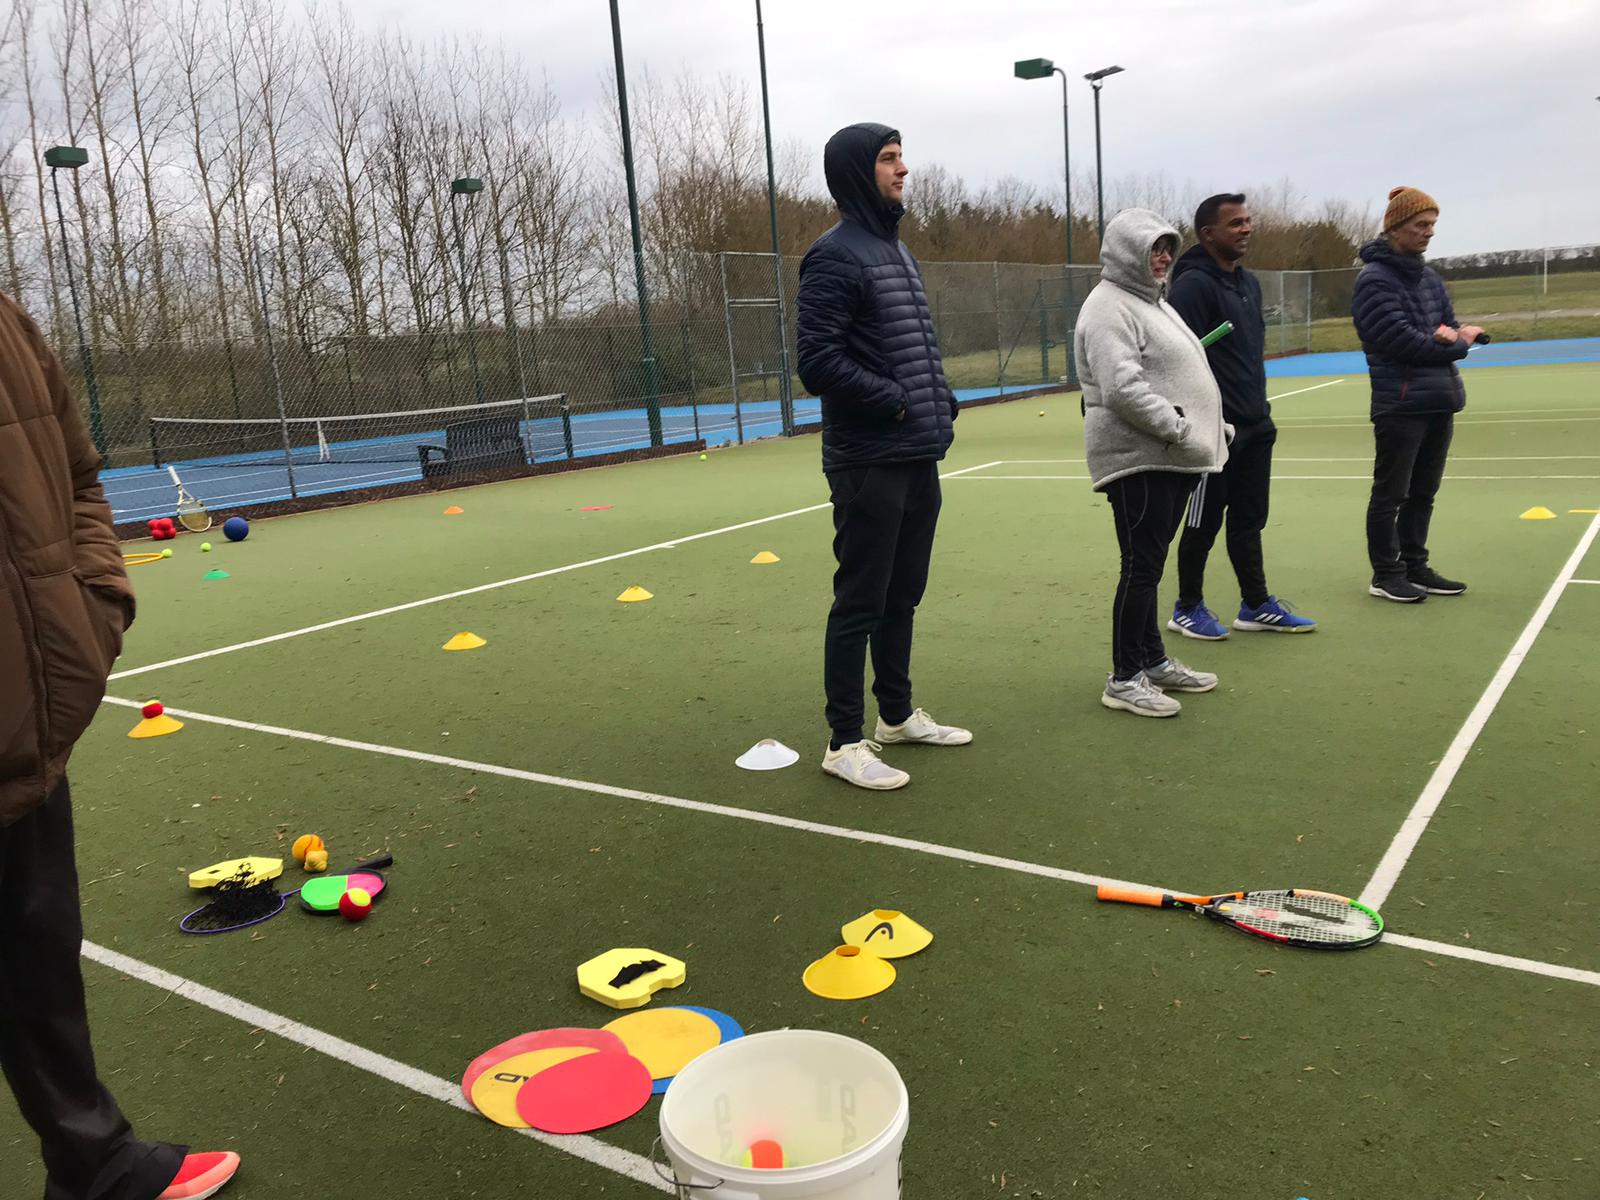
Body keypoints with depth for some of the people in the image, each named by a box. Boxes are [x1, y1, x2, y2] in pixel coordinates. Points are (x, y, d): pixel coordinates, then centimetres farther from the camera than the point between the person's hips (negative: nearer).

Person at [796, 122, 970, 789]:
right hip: (868, 463, -9)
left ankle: (898, 715, 31)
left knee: (903, 595, 17)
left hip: (918, 457, 9)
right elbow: (818, 361, -19)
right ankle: (844, 743, 7)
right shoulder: (836, 255, -12)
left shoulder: (898, 250, 17)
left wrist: (942, 401, 8)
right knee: (860, 602, -3)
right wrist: (895, 402, -15)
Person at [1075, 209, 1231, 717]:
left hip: (1172, 460, 10)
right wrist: (1180, 427, -21)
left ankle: (1153, 661, 26)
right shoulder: (1110, 307, -12)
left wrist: (1214, 427, 15)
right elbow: (1123, 389, -24)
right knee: (1142, 565, -6)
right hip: (1137, 459, -10)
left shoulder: (1153, 301, 21)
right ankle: (1125, 679, 2)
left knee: (1148, 563, 16)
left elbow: (1178, 374, 27)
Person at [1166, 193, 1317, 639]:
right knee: (1204, 522, 2)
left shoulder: (1248, 282, 15)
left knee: (1248, 518, 14)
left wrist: (1259, 406, 20)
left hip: (1254, 426, 8)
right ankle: (1188, 609, 16)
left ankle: (1256, 605, 23)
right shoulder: (1193, 285, -13)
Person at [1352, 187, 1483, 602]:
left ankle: (1415, 568, 22)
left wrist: (1452, 335, -9)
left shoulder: (1429, 277, 15)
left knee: (1422, 494, 13)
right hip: (1400, 405, -8)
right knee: (1390, 495, 0)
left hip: (1439, 402, 8)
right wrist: (1458, 344, -6)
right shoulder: (1375, 280, -11)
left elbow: (1453, 326, 16)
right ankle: (1386, 575, 8)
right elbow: (1403, 340, -19)